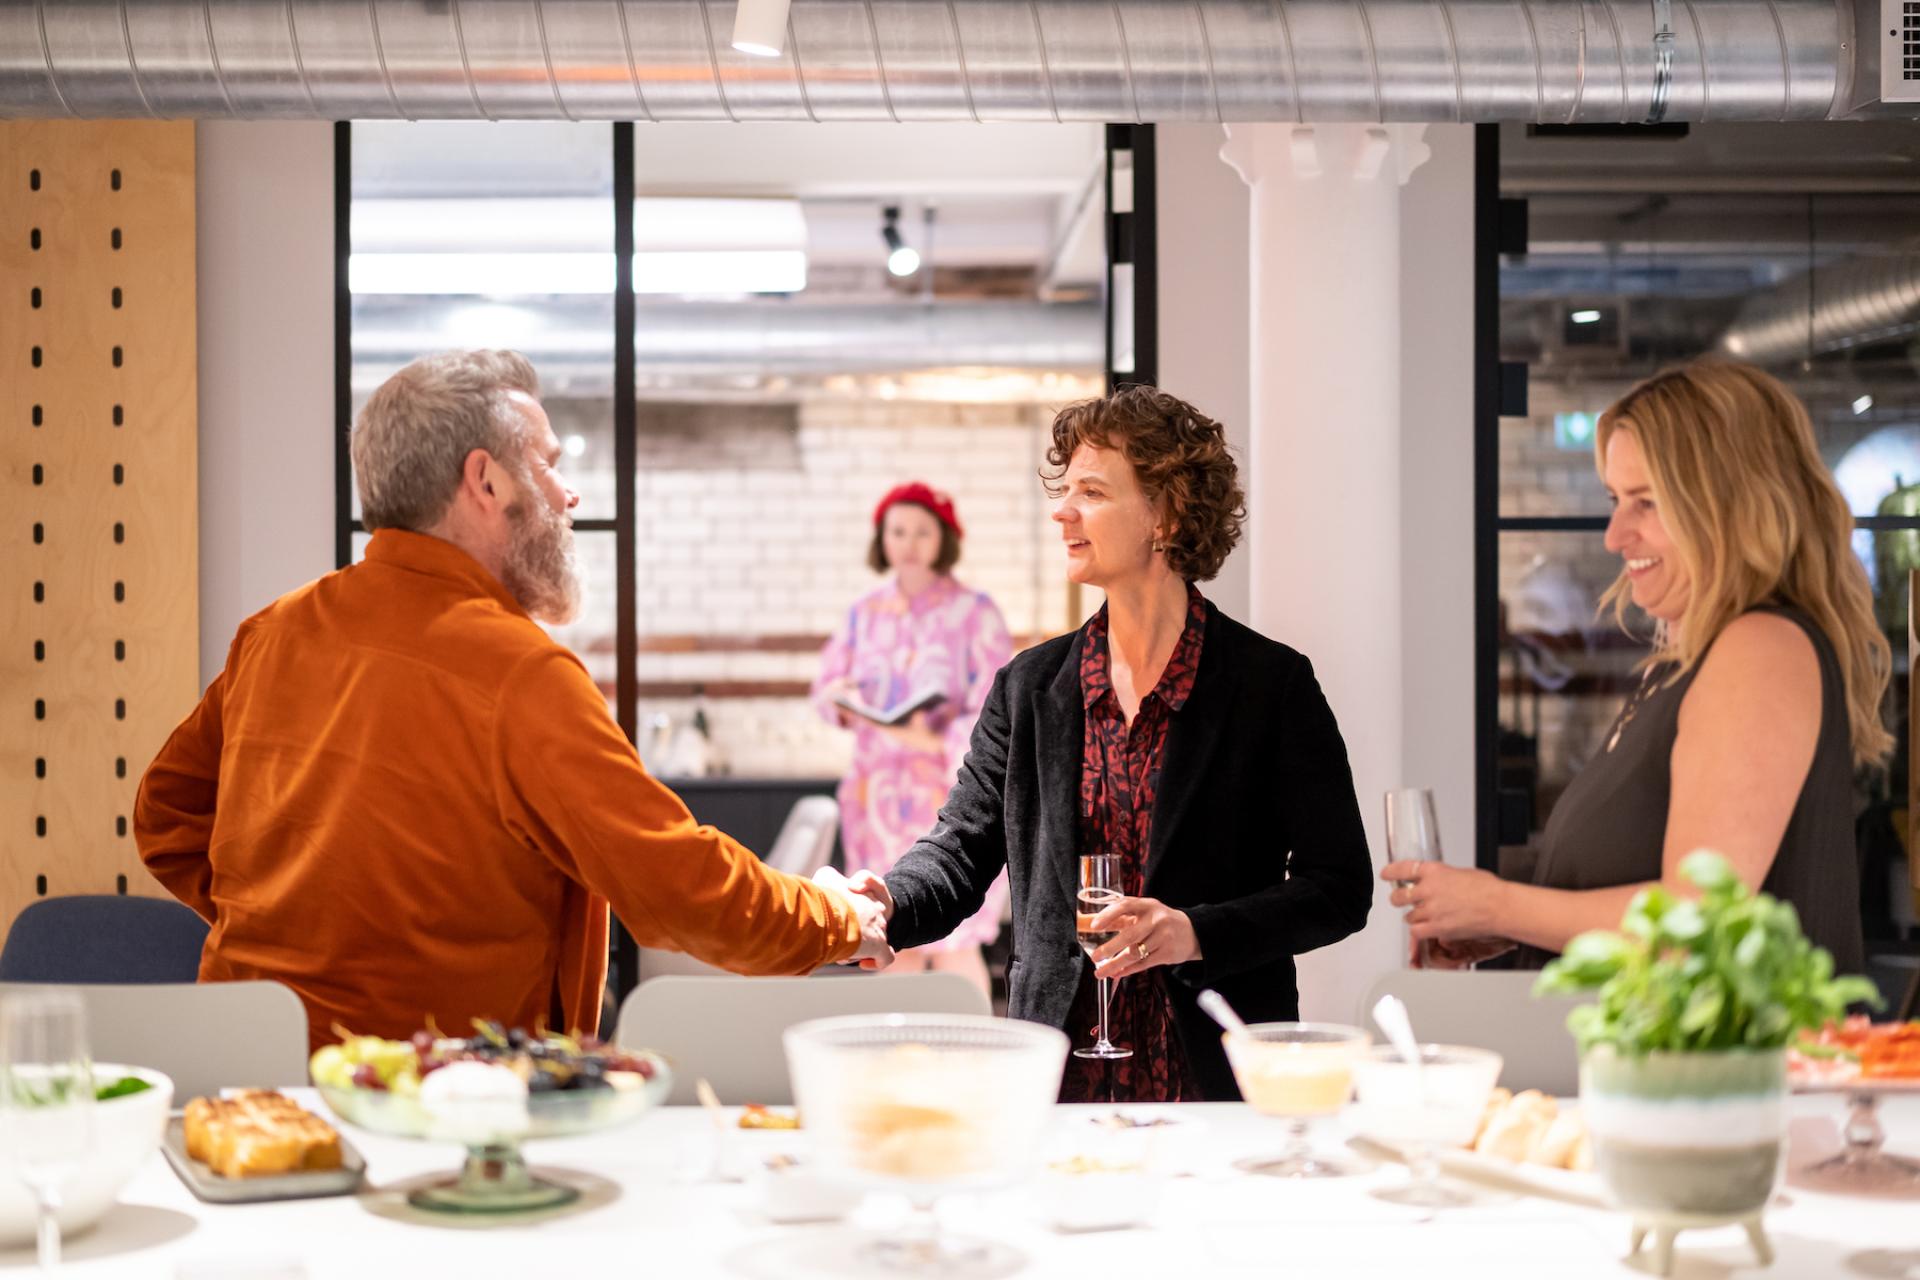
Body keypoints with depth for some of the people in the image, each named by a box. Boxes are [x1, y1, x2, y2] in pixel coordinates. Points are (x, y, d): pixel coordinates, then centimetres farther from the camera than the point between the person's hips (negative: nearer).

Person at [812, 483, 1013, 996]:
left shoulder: (974, 612, -6)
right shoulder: (866, 613, 8)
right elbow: (826, 685, 14)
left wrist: (937, 741, -24)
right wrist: (839, 696, -10)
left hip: (953, 796, -4)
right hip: (881, 796, 4)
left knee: (953, 945, -6)